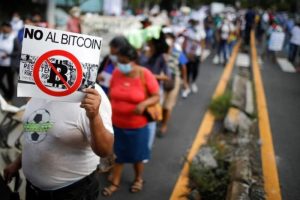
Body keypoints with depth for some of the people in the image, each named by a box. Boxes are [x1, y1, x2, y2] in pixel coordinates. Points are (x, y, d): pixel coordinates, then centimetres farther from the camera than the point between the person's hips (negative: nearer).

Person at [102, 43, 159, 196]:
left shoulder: (145, 75, -17)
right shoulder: (116, 73, -6)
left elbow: (156, 96, -11)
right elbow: (111, 95, 7)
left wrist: (144, 104, -30)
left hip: (137, 126, -3)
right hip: (117, 124, 3)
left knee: (137, 155, 16)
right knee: (117, 154, 15)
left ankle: (138, 179, 41)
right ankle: (114, 183, 31)